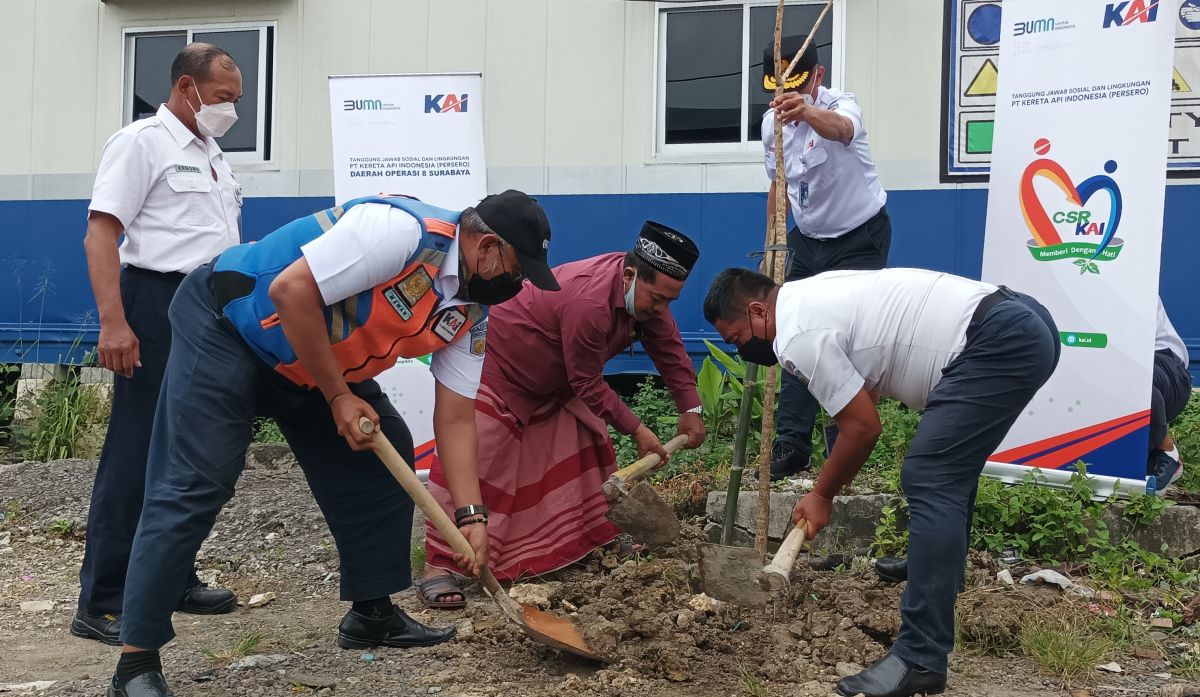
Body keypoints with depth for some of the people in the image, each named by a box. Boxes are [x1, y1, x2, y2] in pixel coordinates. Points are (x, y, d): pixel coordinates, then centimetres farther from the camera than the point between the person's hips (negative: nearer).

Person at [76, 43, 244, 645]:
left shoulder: (210, 153, 20)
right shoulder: (142, 142, -6)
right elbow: (101, 234, -14)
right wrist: (113, 322, -24)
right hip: (157, 305, -8)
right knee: (136, 454, -8)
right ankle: (101, 605, -4)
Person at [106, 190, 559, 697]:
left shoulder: (469, 314, -1)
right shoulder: (403, 231, -29)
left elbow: (455, 419, 1)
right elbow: (291, 290, -31)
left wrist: (471, 516, -7)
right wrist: (338, 397, -24)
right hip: (225, 320, -9)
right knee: (193, 486, -15)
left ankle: (372, 612, 20)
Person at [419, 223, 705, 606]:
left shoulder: (645, 286, -11)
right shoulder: (589, 303, -39)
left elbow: (668, 347, 2)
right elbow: (589, 385, -27)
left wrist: (691, 409, 0)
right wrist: (636, 430, -19)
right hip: (499, 371, -10)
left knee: (589, 446, 12)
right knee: (468, 463, -16)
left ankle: (603, 535, 27)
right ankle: (438, 568, -16)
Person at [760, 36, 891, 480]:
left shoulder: (841, 104, -23)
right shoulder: (772, 123, -3)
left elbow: (840, 128, -51)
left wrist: (807, 112, -73)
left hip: (860, 238, -6)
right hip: (809, 240, 6)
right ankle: (791, 444, 6)